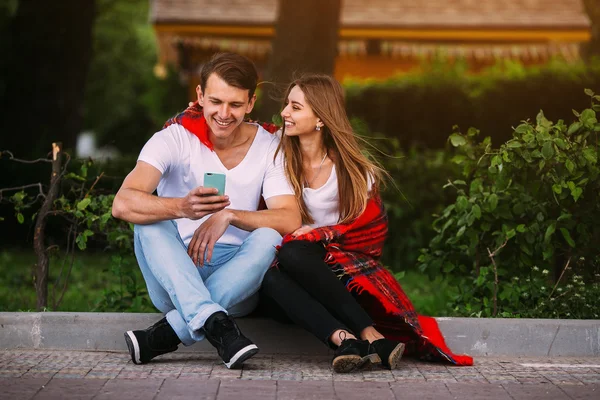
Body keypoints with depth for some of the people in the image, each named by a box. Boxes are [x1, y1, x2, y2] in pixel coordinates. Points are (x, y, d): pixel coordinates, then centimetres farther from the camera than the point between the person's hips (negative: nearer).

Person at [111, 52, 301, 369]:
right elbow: (122, 204, -22)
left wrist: (229, 215, -28)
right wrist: (181, 208, -42)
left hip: (234, 278, 1)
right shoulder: (175, 138, -6)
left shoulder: (268, 147, 0)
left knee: (268, 237, -28)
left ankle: (167, 334, -33)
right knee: (150, 221, -27)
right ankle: (215, 323, -45)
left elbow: (290, 221, -13)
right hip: (172, 276, -1)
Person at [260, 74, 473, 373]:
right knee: (267, 276, -34)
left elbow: (371, 226, -8)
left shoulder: (349, 166, -4)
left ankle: (372, 337, -42)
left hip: (343, 260, -2)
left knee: (293, 255, -37)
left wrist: (318, 234, -19)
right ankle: (343, 339, -47)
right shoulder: (281, 155, 3)